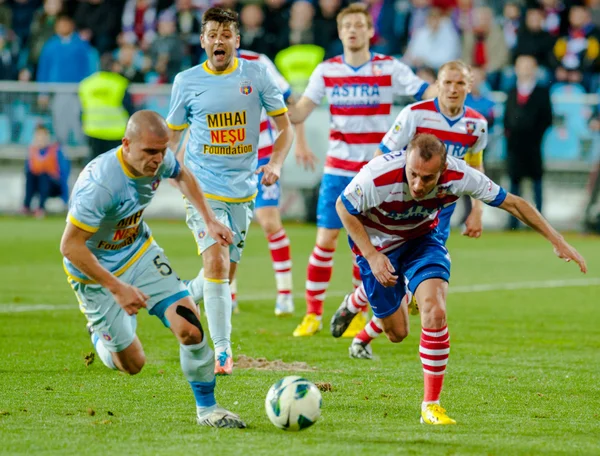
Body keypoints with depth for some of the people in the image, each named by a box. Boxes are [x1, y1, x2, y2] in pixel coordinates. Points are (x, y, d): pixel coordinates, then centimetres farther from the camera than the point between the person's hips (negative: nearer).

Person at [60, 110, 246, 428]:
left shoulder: (161, 161, -15)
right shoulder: (100, 184, -36)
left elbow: (182, 175, 13)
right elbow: (70, 246, -32)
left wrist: (210, 220, 6)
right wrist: (117, 288, -31)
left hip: (140, 253, 5)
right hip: (95, 272, -5)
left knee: (189, 327, -13)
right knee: (132, 364, 3)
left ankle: (207, 408, 4)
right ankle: (99, 334, 37)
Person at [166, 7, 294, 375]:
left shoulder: (256, 75, 0)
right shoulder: (187, 82, 0)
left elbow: (285, 127, 5)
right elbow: (172, 135, 12)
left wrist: (276, 163, -11)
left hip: (243, 190, 2)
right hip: (203, 188, -2)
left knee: (225, 275, 12)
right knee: (216, 263, -19)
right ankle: (222, 351, -15)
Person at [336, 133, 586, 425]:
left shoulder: (459, 176, -31)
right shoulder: (378, 177, -38)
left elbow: (511, 203, -18)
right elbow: (343, 207, -18)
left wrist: (557, 242, -17)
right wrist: (372, 256, -25)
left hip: (421, 239, 1)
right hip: (377, 242, -1)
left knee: (435, 311, -23)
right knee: (397, 333, 7)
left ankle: (431, 405, -10)